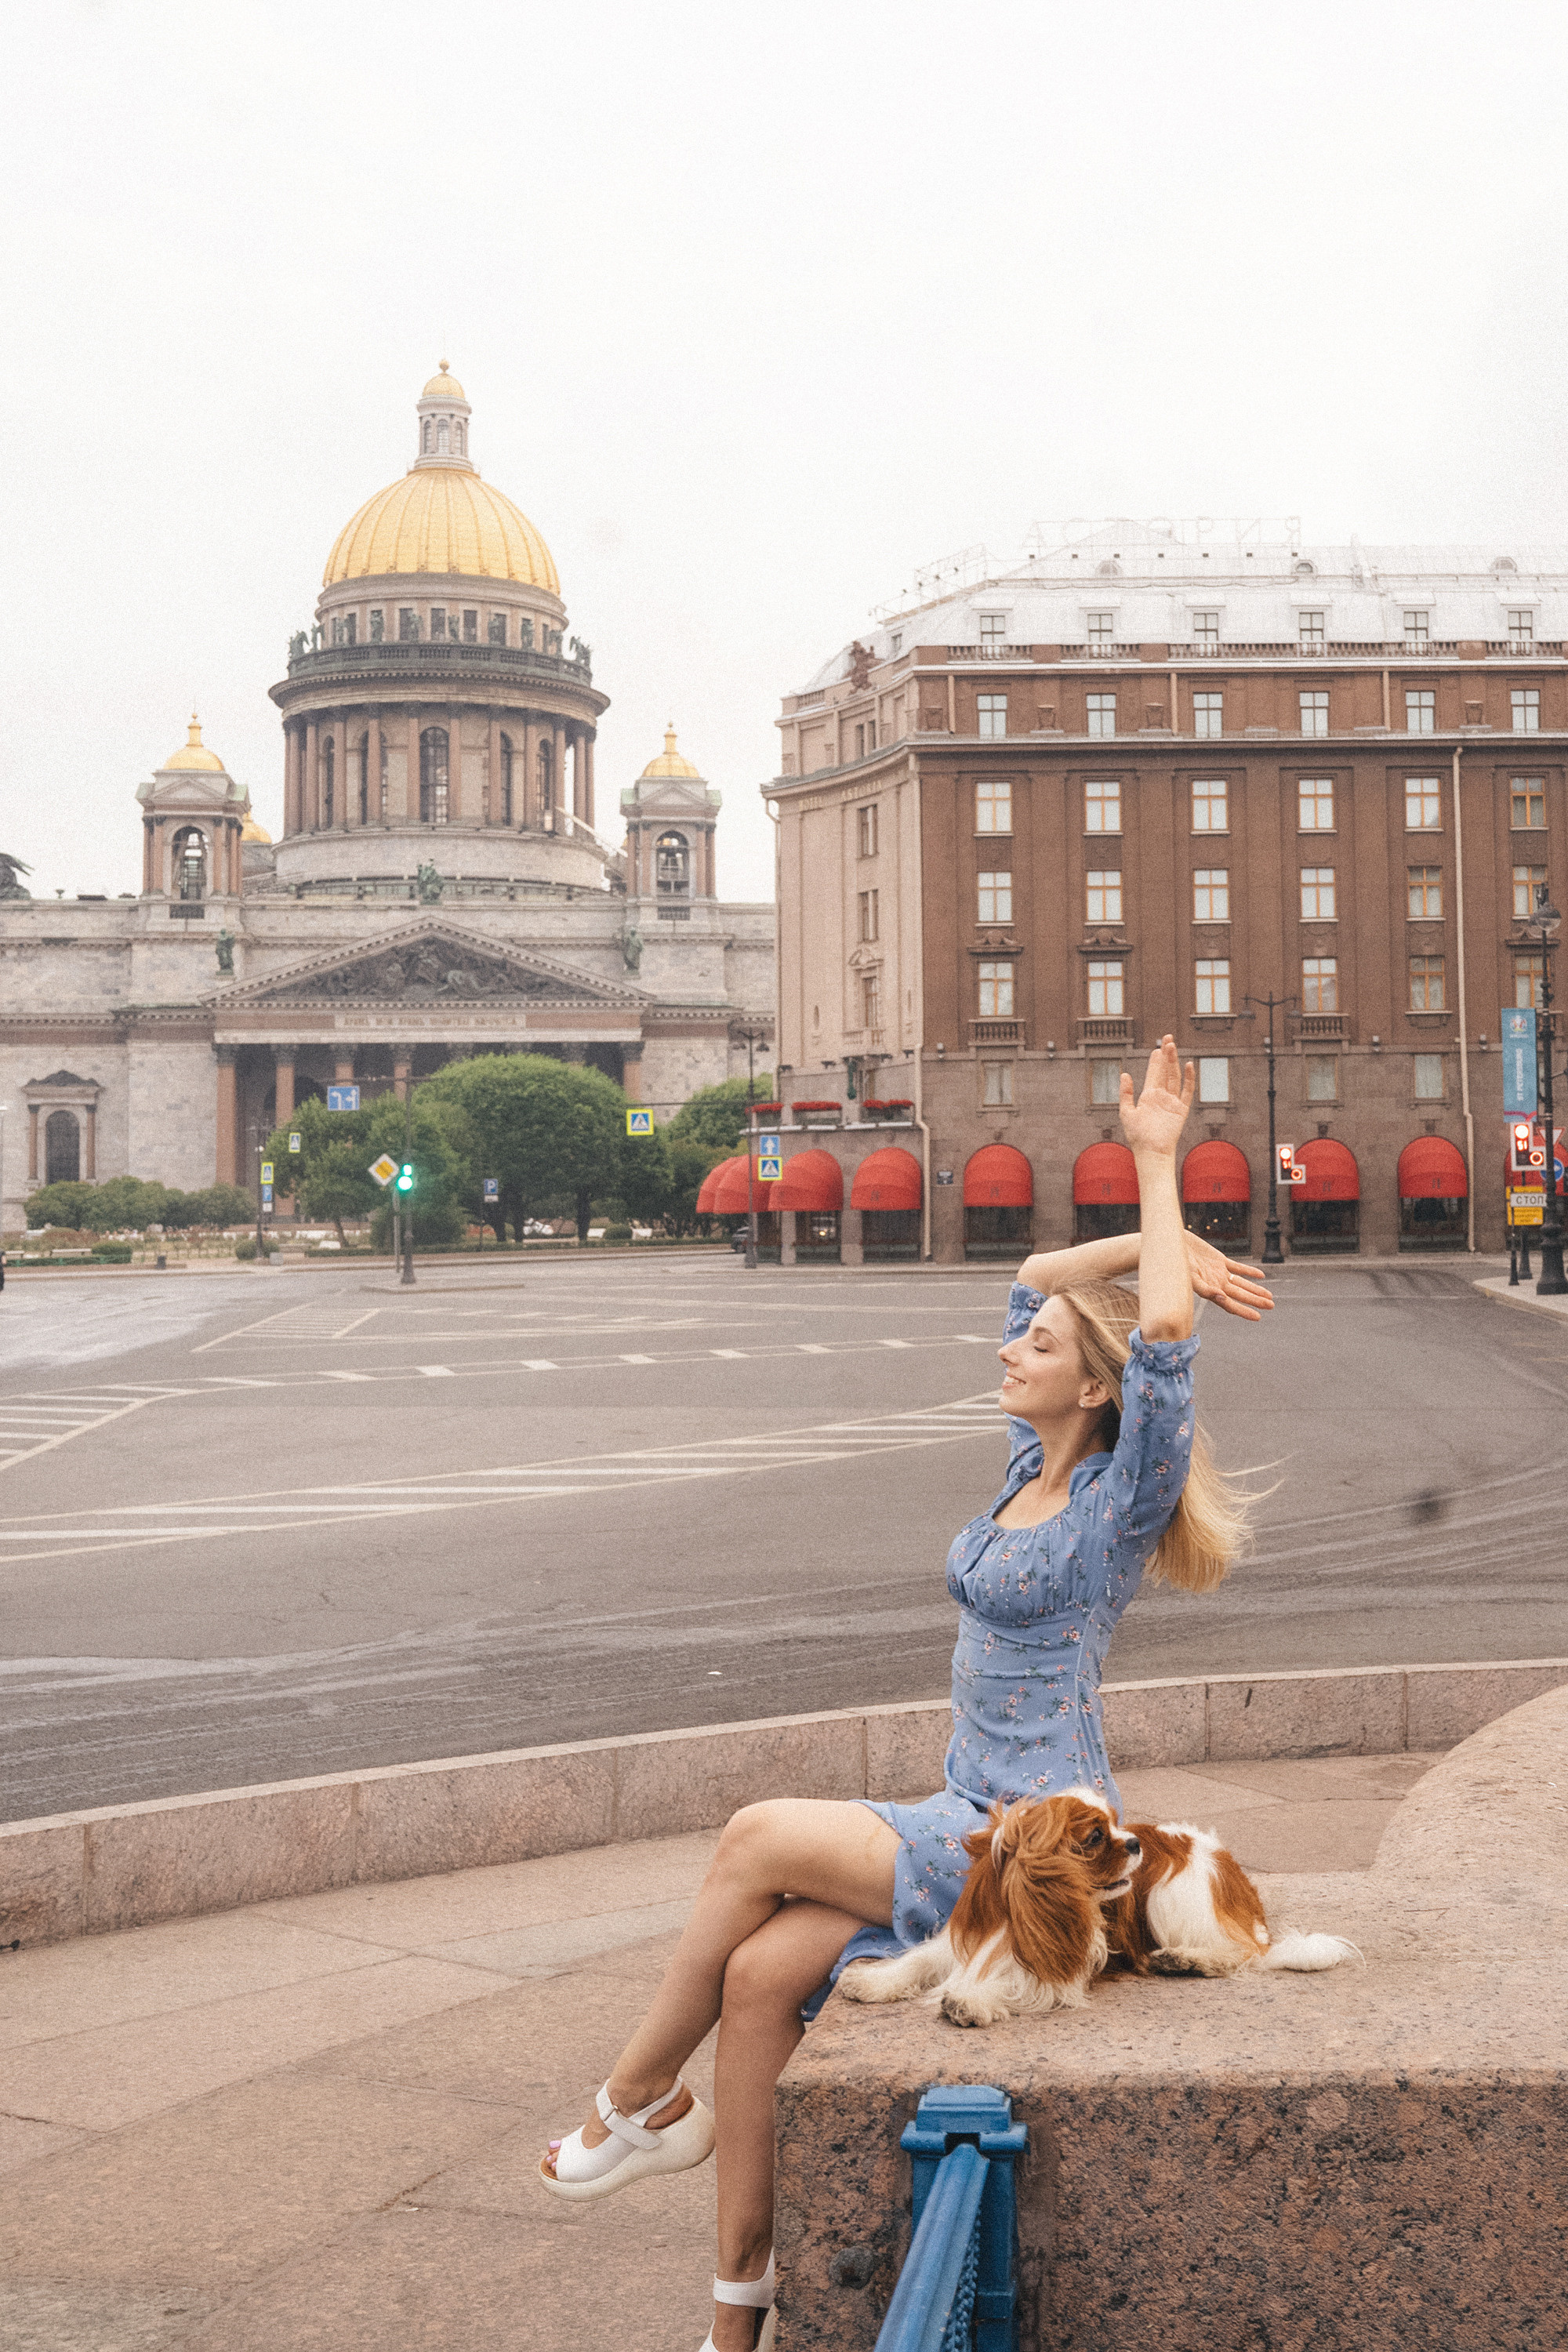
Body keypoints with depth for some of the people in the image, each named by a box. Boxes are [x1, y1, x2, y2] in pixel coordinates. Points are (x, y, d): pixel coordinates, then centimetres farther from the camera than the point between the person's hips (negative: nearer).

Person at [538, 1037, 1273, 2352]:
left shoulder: (1123, 1498, -11)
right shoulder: (1038, 1468, 10)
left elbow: (1162, 1331, -27)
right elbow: (1041, 1278, 21)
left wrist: (1157, 1167, -19)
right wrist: (1162, 1244, 11)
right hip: (973, 1819, 8)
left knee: (764, 1836, -20)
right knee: (762, 1972, -11)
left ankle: (641, 2098, -1)